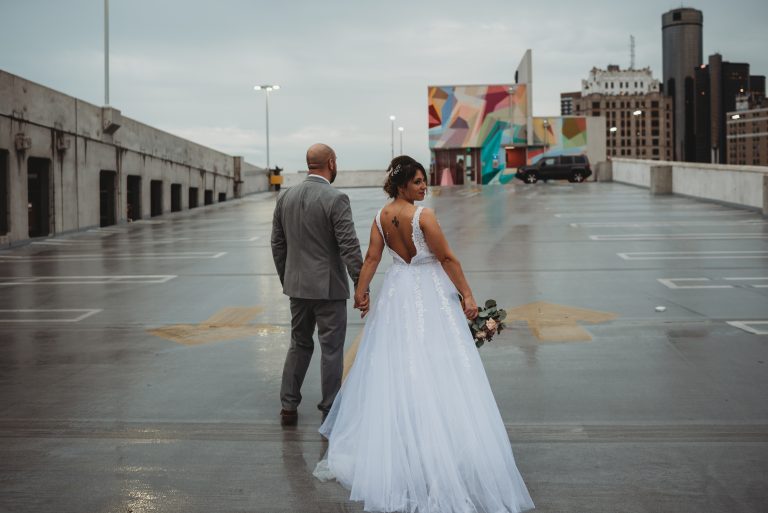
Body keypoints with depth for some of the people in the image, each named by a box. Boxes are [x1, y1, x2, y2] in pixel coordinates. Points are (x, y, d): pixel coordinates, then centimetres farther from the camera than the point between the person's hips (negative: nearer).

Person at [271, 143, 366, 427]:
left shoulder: (285, 197, 4)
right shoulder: (336, 199, -15)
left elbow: (277, 244, 10)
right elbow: (349, 247, -19)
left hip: (297, 286, 6)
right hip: (328, 287, -6)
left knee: (299, 344, 18)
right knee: (331, 349, 5)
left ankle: (288, 407, 19)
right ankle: (330, 411, 12)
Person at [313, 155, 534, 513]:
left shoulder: (381, 216, 2)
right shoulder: (423, 215, -16)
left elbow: (371, 258, 0)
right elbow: (448, 259, -14)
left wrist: (361, 292, 5)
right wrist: (467, 296, -9)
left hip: (397, 294, 7)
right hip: (429, 295, -7)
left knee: (392, 368, 16)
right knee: (437, 370, -4)